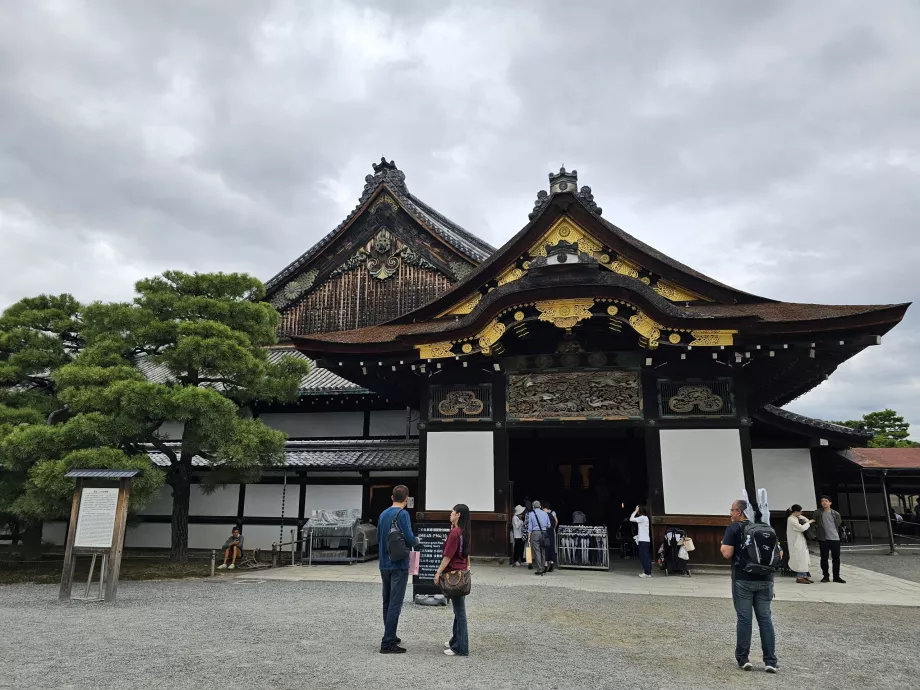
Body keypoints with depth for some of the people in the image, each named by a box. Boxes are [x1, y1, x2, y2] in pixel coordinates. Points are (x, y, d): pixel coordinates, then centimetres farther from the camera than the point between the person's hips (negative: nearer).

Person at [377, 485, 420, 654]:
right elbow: (409, 538, -20)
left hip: (384, 565, 7)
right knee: (395, 604, -4)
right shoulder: (402, 514, -14)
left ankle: (390, 636, 26)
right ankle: (387, 643, -3)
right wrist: (416, 540, 1)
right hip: (399, 565, -7)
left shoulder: (383, 514, 9)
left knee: (387, 602, 15)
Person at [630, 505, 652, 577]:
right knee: (646, 557, 10)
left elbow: (631, 519, -15)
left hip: (643, 540, -9)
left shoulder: (642, 518, -13)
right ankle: (647, 572, 13)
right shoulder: (645, 518, 15)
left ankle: (647, 573, -5)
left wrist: (635, 511, -9)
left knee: (644, 557, -6)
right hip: (646, 540, 9)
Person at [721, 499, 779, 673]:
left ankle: (743, 659, 10)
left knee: (744, 619, 4)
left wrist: (722, 546, 5)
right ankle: (771, 661, 9)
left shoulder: (734, 528, -7)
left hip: (743, 580, -4)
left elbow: (727, 554, -14)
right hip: (765, 580, 4)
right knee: (765, 619, 9)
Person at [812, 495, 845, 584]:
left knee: (836, 558, 6)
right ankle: (826, 576, 12)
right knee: (824, 558, 2)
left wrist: (835, 533, 12)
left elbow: (839, 525, 16)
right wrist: (818, 532, -2)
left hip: (835, 539, 2)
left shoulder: (836, 514, 5)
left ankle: (836, 576, 17)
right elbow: (813, 524, 3)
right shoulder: (818, 513, -1)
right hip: (823, 539, -2)